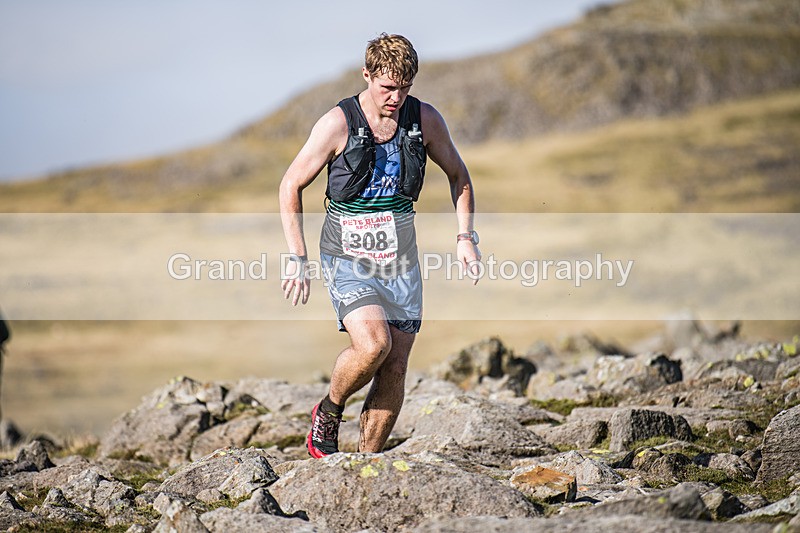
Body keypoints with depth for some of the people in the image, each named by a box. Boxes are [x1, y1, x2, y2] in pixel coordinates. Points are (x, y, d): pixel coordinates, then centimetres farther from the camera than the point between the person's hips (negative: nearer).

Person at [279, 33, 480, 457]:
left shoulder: (425, 120, -3)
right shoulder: (338, 123, -12)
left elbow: (458, 174, 14)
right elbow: (291, 186, -4)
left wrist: (465, 236, 3)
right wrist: (297, 258, -8)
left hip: (400, 258, 4)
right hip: (347, 255, -4)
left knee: (395, 367, 0)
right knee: (373, 345, -24)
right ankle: (328, 412, 5)